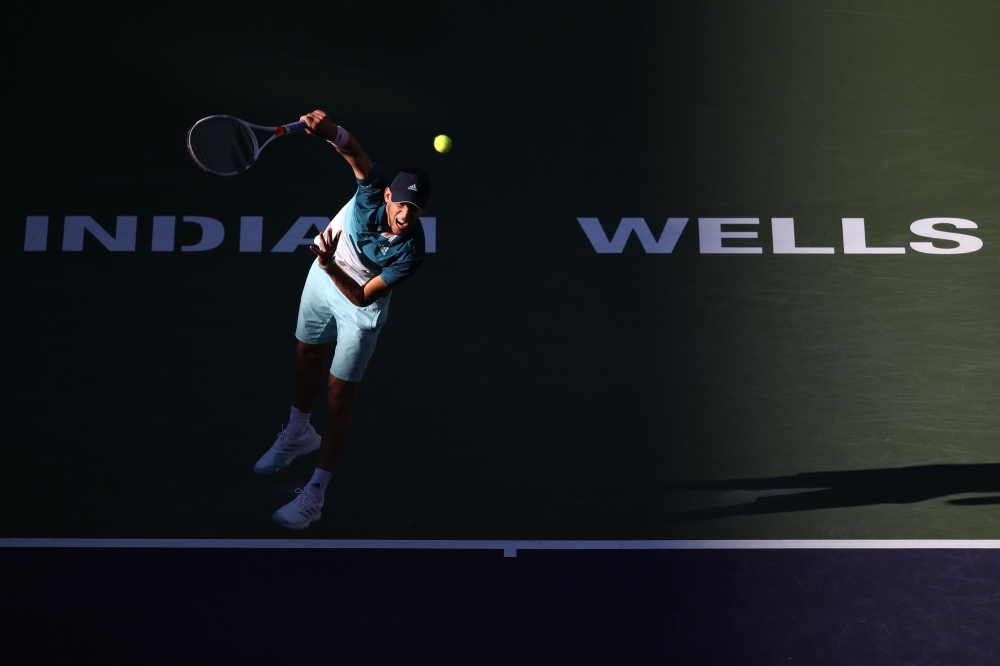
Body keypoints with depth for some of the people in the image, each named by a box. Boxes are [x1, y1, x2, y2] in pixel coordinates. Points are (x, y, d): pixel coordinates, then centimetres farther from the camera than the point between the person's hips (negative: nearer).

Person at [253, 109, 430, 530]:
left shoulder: (410, 252, -33)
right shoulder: (374, 193, -28)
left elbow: (363, 298, -32)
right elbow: (355, 152, -45)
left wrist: (331, 265, -48)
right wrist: (330, 131, -66)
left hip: (361, 305, -4)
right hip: (324, 276, 4)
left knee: (340, 393, -4)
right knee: (309, 357, 22)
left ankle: (315, 493, 8)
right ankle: (298, 435, 51)